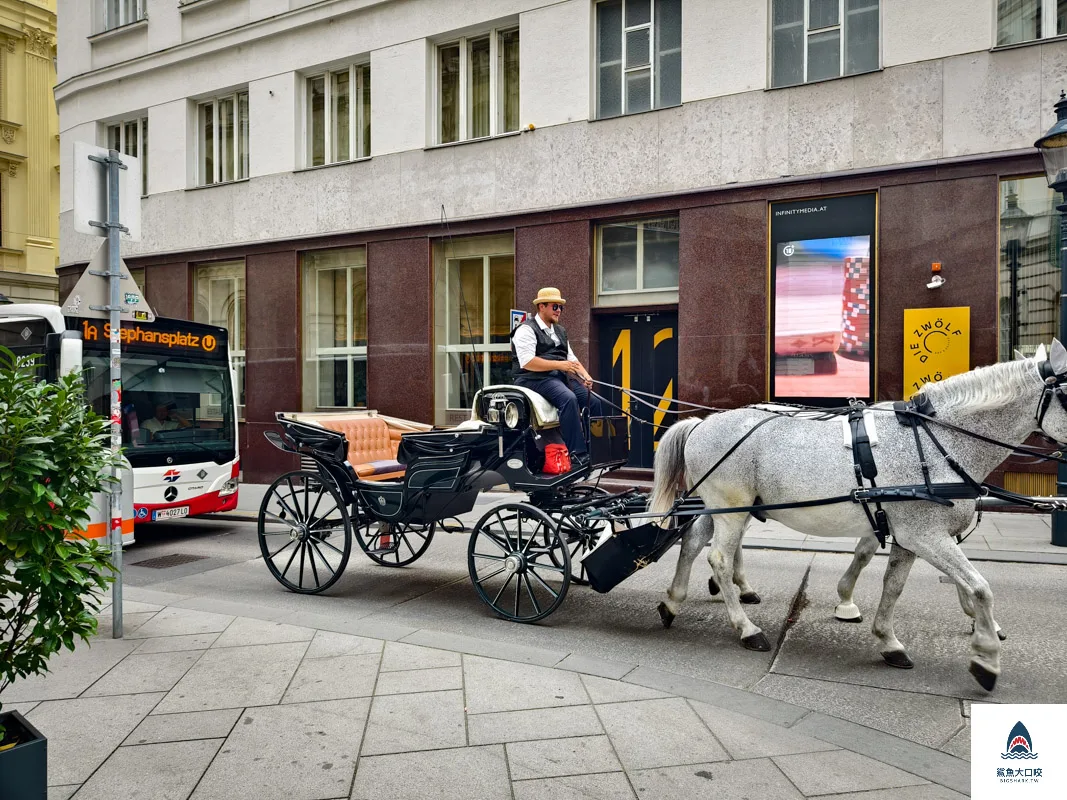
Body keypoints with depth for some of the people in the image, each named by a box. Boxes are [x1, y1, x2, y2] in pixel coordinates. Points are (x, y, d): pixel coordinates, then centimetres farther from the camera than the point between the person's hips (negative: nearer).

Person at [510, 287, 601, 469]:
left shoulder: (560, 331, 25)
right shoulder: (526, 330, -2)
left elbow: (571, 358, 21)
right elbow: (527, 362, -16)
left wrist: (585, 376, 0)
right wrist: (559, 365, -20)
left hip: (561, 378, 8)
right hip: (535, 379, -8)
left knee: (594, 402, -11)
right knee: (569, 398, -34)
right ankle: (577, 456, -36)